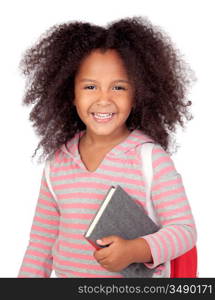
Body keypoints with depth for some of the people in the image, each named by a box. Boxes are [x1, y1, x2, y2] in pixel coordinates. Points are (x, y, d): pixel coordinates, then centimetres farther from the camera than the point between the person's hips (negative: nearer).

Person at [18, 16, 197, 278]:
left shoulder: (152, 158, -14)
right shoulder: (57, 162, -2)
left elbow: (184, 229, -13)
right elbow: (41, 241, 6)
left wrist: (134, 250, -27)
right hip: (67, 274, 3)